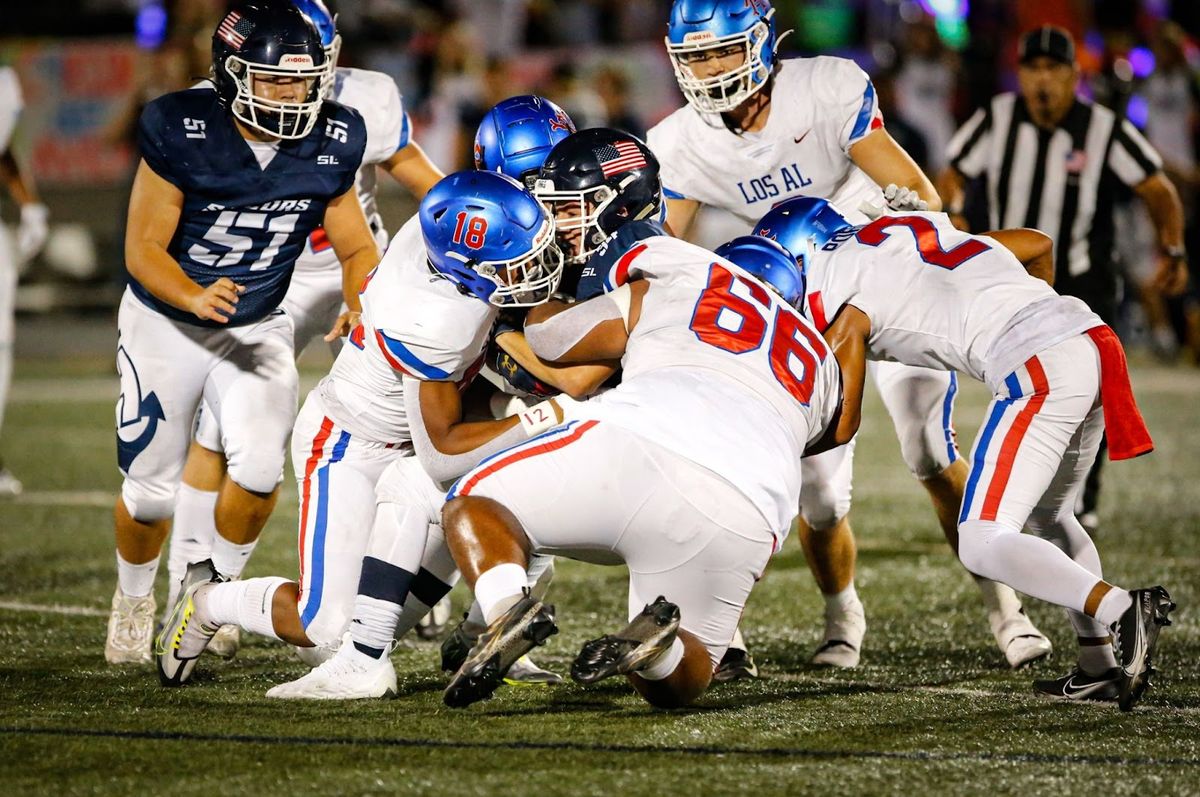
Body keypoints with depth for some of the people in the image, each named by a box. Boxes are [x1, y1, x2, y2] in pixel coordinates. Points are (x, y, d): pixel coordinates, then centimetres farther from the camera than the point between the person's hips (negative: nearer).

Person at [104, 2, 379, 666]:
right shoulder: (182, 132, -24)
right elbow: (142, 247, -21)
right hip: (166, 320, -2)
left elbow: (356, 249, 0)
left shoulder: (331, 143, -12)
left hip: (258, 327, 2)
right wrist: (194, 297, -40)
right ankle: (134, 599, 35)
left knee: (258, 468, -20)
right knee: (151, 489, 3)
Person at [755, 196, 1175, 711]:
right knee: (1046, 515, 25)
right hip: (1094, 340, 8)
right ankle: (1101, 668, 18)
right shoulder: (913, 231, 27)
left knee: (983, 545, -5)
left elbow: (842, 421, 5)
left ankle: (1120, 608, -24)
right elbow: (1038, 244, 34)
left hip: (1038, 371, -8)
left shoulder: (833, 288, 6)